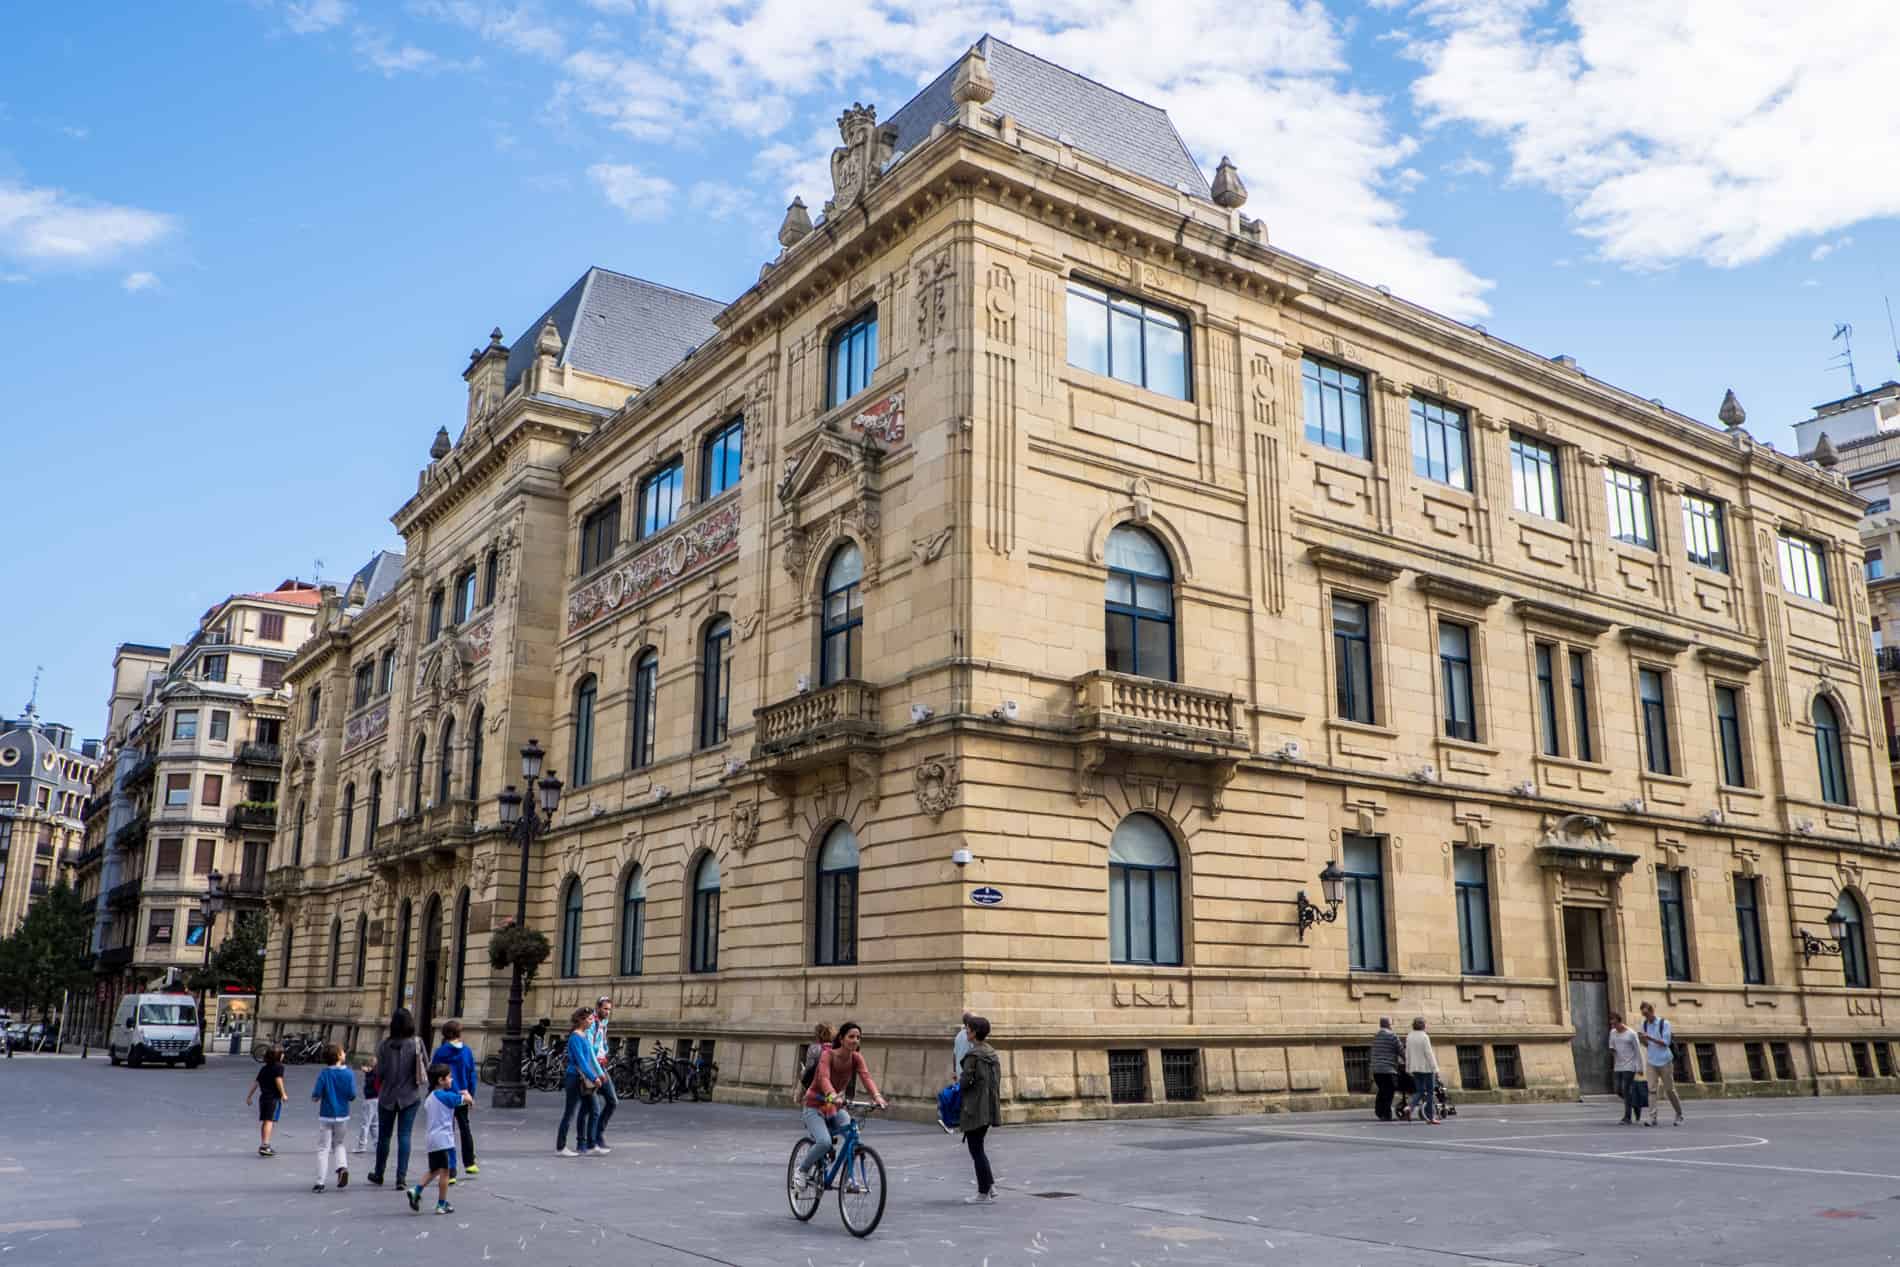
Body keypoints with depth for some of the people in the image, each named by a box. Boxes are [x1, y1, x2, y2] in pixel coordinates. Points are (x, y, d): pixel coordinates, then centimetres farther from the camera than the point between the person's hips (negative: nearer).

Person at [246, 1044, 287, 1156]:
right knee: (270, 1121, -10)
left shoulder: (264, 1068, 16)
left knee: (264, 1122, 12)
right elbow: (278, 1080, -17)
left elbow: (256, 1082, 15)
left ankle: (263, 1145, 19)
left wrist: (249, 1096, 19)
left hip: (263, 1097, 7)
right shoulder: (279, 1066, -6)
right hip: (274, 1097, -7)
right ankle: (265, 1145, -17)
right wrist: (283, 1094, -12)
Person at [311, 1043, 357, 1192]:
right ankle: (342, 1166, -4)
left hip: (326, 1117, -1)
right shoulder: (349, 1073, -8)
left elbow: (315, 1095, -13)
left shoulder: (324, 1074, -9)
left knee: (323, 1148, 6)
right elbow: (352, 1095, -9)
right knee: (338, 1144, 22)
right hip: (343, 1116, 1)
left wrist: (317, 1097, 10)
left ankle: (320, 1183, 5)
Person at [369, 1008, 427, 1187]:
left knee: (384, 1136, 15)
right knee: (404, 1136, 3)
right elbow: (423, 1071, -6)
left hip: (387, 1097, 1)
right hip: (410, 1096, 0)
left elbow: (379, 1073, -6)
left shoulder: (384, 1045, -9)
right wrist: (422, 1085, 12)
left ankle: (379, 1175, 29)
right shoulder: (417, 1044, -9)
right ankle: (401, 1177, -2)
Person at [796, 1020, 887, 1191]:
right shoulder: (828, 1055, -21)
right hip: (815, 1106, -5)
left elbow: (866, 1077, -23)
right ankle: (802, 1171, -1)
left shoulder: (856, 1058, -7)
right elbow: (824, 1078, -38)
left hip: (835, 1107, 5)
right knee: (824, 1142, -28)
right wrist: (833, 1096, -58)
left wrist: (877, 1096, -43)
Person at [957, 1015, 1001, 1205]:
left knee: (976, 1150, 1)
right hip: (990, 1107, 9)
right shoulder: (992, 1052, 9)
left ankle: (983, 1194, 6)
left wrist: (959, 1080, 3)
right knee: (978, 1148, 20)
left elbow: (965, 1081, -19)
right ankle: (990, 1185, 19)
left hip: (975, 1108, -9)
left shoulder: (973, 1055, -17)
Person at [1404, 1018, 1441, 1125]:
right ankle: (1430, 1117, 5)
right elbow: (1429, 1054, -15)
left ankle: (1412, 1106, -14)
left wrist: (1408, 1068, 17)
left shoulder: (1409, 1037, 6)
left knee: (1419, 1091, 12)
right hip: (1426, 1068, -6)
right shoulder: (1424, 1037, -13)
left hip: (1415, 1068, 6)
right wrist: (1434, 1068, -11)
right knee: (1430, 1092, 4)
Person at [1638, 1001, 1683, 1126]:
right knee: (1652, 1089, -7)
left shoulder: (1664, 1023, -8)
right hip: (1652, 1062, 3)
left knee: (1669, 1089, 6)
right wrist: (1644, 1041, -11)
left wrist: (1650, 1038, -24)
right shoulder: (1645, 1024, 6)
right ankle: (1652, 1117, -11)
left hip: (1665, 1061, -3)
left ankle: (1679, 1114, 26)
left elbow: (1665, 1043, -13)